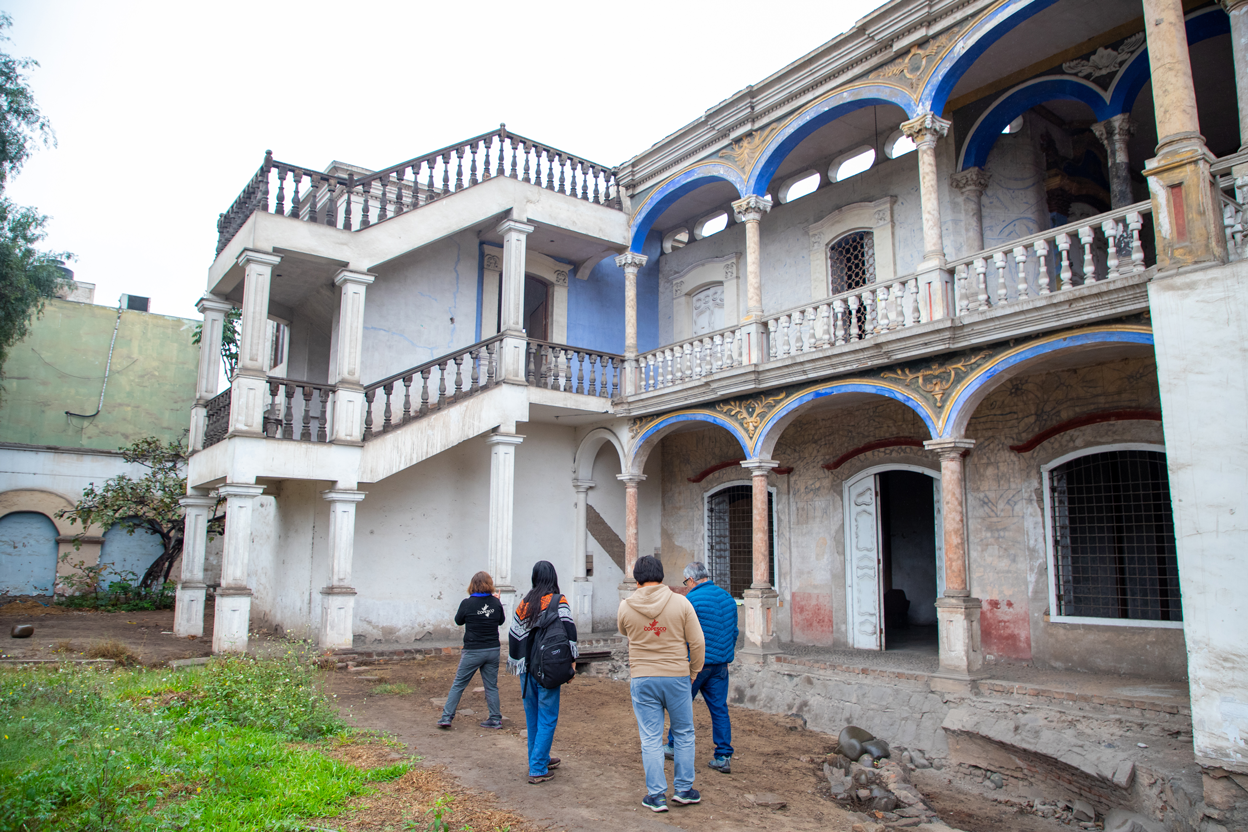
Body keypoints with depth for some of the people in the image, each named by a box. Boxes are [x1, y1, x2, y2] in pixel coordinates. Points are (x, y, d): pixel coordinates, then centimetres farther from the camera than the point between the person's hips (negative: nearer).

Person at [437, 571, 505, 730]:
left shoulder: (467, 603, -11)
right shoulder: (496, 602, -2)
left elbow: (458, 621, 5)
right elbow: (501, 621, 13)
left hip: (473, 651, -3)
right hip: (493, 650, 3)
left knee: (458, 684, 7)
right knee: (492, 685, 11)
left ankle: (446, 717, 8)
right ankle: (495, 719, 14)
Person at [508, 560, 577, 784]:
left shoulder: (523, 604, 6)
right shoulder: (559, 602, -7)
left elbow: (513, 636, 10)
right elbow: (569, 633, -12)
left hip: (527, 669, 5)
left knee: (532, 717, 17)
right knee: (547, 719, 2)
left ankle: (540, 758, 30)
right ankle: (537, 769, 2)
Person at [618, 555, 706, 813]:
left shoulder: (626, 607, -5)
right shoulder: (680, 603, -8)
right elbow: (697, 643, -5)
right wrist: (693, 672, 10)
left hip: (642, 679, 0)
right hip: (677, 677, 0)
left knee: (650, 739, 8)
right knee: (684, 734, 16)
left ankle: (656, 796, 13)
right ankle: (684, 789, 23)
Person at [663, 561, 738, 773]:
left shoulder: (690, 599, -13)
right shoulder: (728, 598, 8)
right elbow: (734, 632, 16)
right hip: (720, 664, 6)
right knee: (719, 708, 8)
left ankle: (674, 747, 25)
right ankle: (723, 757, 7)